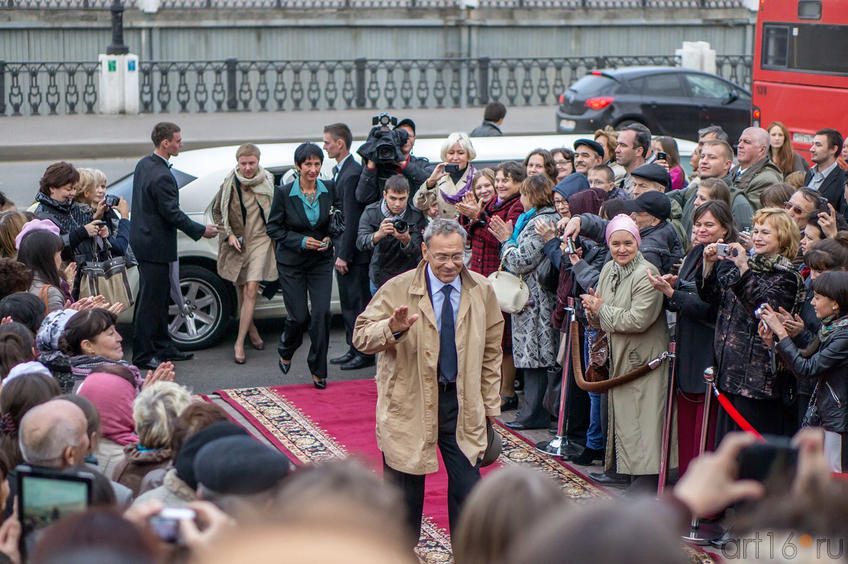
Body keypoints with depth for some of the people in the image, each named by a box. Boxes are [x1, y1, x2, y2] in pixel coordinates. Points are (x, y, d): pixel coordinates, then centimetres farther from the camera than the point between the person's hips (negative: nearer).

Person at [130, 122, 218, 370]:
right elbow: (172, 213, -22)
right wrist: (201, 231, -11)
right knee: (151, 299, -2)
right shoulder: (161, 176, -24)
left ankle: (162, 347, 27)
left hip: (143, 236, 10)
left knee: (159, 296, 18)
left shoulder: (144, 164, 7)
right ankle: (143, 355, 5)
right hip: (155, 245, -10)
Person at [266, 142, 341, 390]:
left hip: (321, 261, 2)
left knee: (322, 313, -9)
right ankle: (286, 351, 32)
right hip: (291, 262, -2)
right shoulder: (284, 193, -10)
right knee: (299, 316, -3)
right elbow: (273, 228, -5)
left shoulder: (330, 189, -3)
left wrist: (330, 239, -10)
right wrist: (301, 241, -16)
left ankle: (318, 370, 6)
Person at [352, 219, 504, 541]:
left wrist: (490, 406, 10)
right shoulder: (398, 290, -6)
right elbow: (361, 337, -10)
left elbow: (491, 352, 12)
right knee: (405, 492, 7)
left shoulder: (482, 291, 4)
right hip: (409, 405, -2)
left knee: (468, 488, 1)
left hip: (462, 402, 2)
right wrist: (392, 329, -31)